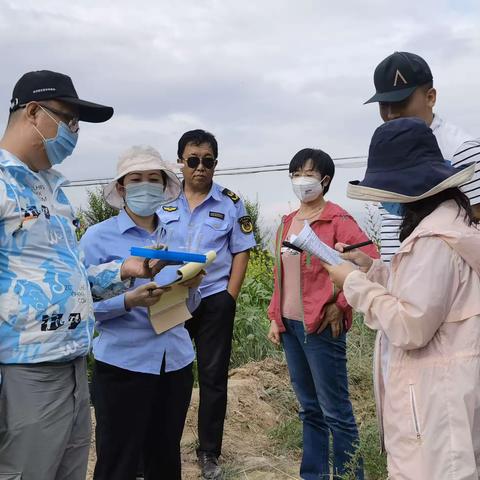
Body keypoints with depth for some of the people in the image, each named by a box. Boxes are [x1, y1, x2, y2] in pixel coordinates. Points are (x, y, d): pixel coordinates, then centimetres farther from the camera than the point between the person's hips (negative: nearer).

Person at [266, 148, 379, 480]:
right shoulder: (288, 223, 13)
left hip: (322, 326, -7)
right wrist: (275, 318, 12)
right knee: (310, 409, 17)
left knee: (335, 411, 0)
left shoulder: (337, 220, -9)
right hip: (290, 326, 7)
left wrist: (341, 304, -15)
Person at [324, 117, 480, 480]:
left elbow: (409, 326, -24)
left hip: (434, 395, -10)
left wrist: (354, 283, -13)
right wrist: (368, 266, 11)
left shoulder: (435, 238, -21)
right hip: (438, 388, 10)